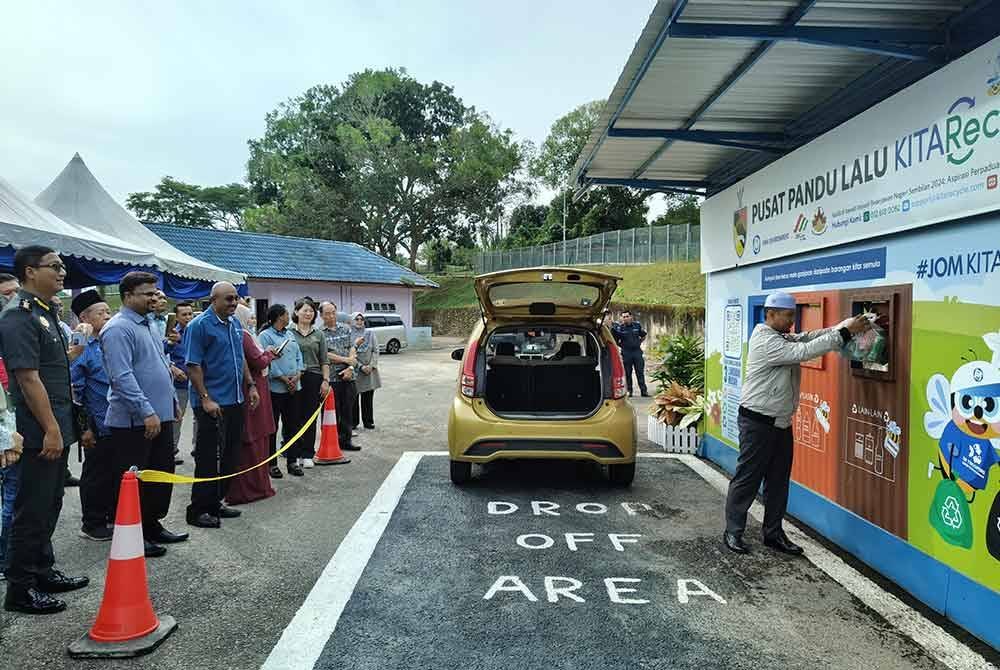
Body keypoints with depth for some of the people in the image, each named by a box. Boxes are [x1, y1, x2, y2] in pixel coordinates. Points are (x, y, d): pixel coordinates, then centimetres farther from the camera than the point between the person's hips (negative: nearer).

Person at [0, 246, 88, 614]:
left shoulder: (45, 313, 13)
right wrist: (50, 429, -22)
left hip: (56, 428, 9)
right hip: (40, 433, -9)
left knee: (49, 506, 18)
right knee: (32, 510, 0)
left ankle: (43, 571, 30)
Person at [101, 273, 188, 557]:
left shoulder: (149, 324, 15)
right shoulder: (119, 329, -15)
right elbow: (122, 376, -23)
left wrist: (171, 402, 21)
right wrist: (147, 411, -25)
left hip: (161, 416, 9)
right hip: (133, 420, -9)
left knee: (162, 475, 16)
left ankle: (152, 525, 29)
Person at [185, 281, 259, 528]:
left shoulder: (235, 324, 13)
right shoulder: (200, 325, -11)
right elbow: (193, 366, -15)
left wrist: (251, 386, 15)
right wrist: (205, 399, -19)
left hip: (235, 401, 8)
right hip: (212, 404, -8)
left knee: (230, 456, 12)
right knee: (208, 458, -3)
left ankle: (215, 503, 25)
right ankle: (198, 510, 9)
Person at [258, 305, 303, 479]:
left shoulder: (290, 335, 16)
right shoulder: (266, 336, -7)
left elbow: (298, 356, 12)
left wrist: (297, 375, -4)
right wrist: (284, 379, -15)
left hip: (293, 387, 7)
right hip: (275, 387, -7)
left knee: (291, 425, 11)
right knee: (272, 427, 2)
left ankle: (292, 461, 19)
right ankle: (272, 463, 11)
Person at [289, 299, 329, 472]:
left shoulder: (318, 334, 10)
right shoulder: (289, 333, 2)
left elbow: (324, 361, 9)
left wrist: (325, 380, 2)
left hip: (314, 378, 2)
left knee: (310, 418, 6)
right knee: (295, 417, 0)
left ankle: (307, 454, 15)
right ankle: (294, 455, 7)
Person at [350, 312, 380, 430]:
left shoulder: (370, 334, 8)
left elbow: (375, 350, 4)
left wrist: (371, 365, -8)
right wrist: (361, 366, -14)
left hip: (370, 370, 2)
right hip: (355, 371, -2)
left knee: (368, 398, 6)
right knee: (354, 398, 2)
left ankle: (368, 421, 14)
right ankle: (354, 422, 12)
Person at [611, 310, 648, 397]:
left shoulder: (637, 325, 3)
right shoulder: (619, 328, -5)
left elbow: (643, 336, 20)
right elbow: (614, 341, 2)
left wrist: (639, 343, 9)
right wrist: (623, 346, -2)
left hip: (637, 352, 2)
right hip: (626, 353, -2)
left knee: (640, 373, 3)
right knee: (627, 373, 4)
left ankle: (643, 391, 5)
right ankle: (629, 391, 12)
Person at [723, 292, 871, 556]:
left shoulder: (782, 337, 13)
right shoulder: (765, 341, -19)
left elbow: (806, 338, 3)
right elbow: (803, 351, -27)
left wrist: (843, 326, -11)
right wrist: (845, 333, -25)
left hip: (781, 423, 9)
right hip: (757, 422, -9)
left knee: (779, 481, 13)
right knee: (747, 479, 0)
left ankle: (773, 533, 24)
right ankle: (733, 532, 12)